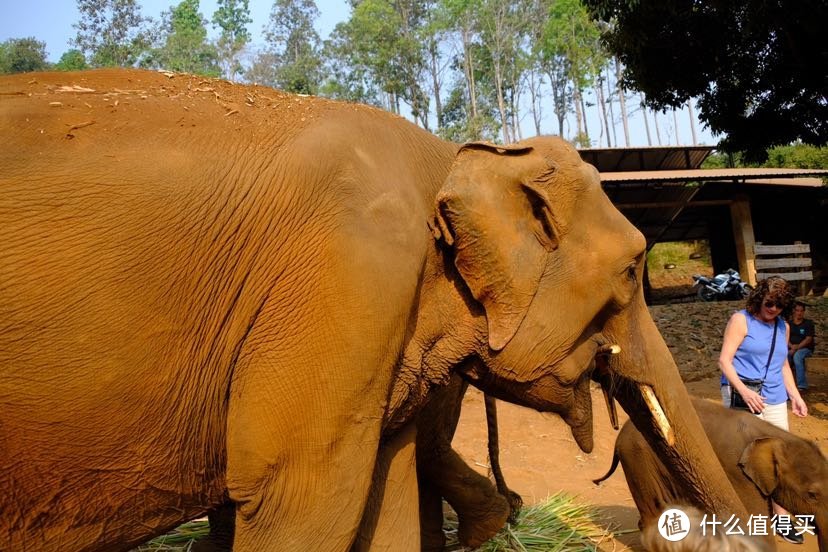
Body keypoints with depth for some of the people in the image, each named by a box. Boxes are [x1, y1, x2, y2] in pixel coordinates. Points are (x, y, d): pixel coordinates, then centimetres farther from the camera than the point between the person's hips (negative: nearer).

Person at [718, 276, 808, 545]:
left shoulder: (783, 327, 14)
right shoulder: (741, 320, -5)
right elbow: (724, 360, -11)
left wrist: (795, 396, 15)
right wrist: (744, 391, -21)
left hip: (775, 401, 6)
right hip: (742, 397, -6)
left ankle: (782, 520, 22)